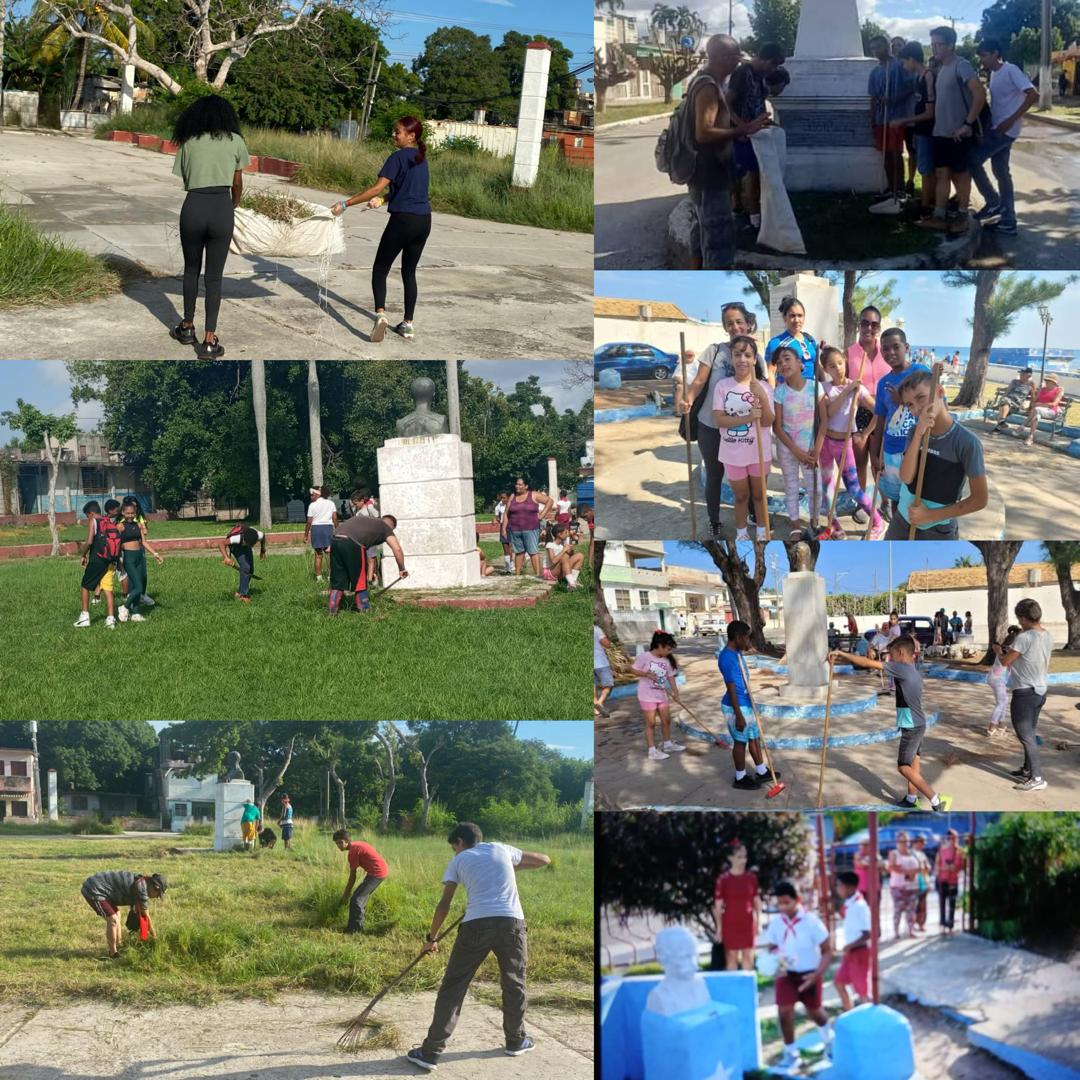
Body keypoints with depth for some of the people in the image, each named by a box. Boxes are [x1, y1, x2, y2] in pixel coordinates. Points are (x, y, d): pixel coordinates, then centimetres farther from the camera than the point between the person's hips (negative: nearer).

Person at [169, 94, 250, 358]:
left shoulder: (188, 142, 10)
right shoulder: (234, 141, 9)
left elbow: (184, 179, 10)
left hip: (194, 206, 1)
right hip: (222, 207, -1)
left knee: (191, 269, 21)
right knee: (214, 275, 6)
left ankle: (187, 327, 32)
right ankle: (209, 340, 5)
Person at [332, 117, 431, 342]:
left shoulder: (398, 157, -11)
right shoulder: (421, 158, 13)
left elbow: (377, 188, -18)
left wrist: (346, 204, -18)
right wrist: (382, 200, 12)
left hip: (403, 220, -7)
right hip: (424, 221, 7)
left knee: (380, 269, 2)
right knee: (409, 272, 16)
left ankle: (380, 313, -20)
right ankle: (408, 324, 14)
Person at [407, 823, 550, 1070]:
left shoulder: (459, 861, 15)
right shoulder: (502, 850, 21)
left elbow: (444, 905, 11)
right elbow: (544, 859, 30)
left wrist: (431, 938, 20)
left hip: (476, 925, -2)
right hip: (512, 922, 2)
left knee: (453, 987, 2)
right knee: (514, 984, 21)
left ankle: (431, 1051, 0)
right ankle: (516, 1041, 35)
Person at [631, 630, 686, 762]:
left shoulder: (667, 661, 3)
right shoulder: (644, 657, -14)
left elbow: (670, 677, 4)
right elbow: (633, 669, -10)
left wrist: (675, 693, -6)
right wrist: (646, 674, -23)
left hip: (662, 695, 6)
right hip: (647, 695, -6)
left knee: (666, 720, 16)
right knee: (651, 723, -1)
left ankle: (668, 744, 35)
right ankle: (652, 751, 4)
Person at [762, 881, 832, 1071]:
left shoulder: (811, 921, -20)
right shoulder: (775, 922, -9)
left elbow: (827, 951, -15)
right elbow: (772, 948, 7)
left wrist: (817, 974, -25)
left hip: (808, 974, -2)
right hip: (786, 973, 2)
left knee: (814, 1011, 15)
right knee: (784, 1011, -10)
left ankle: (828, 1037, 49)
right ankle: (791, 1052, 9)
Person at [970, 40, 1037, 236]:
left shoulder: (1010, 71, -15)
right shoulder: (994, 73, 13)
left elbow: (1033, 95, -22)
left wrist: (1012, 120, -26)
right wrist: (985, 128, 13)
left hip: (1005, 130, -10)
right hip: (997, 130, 10)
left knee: (972, 159, -9)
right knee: (1001, 173, 10)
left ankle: (993, 202, -1)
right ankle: (1008, 221, 13)